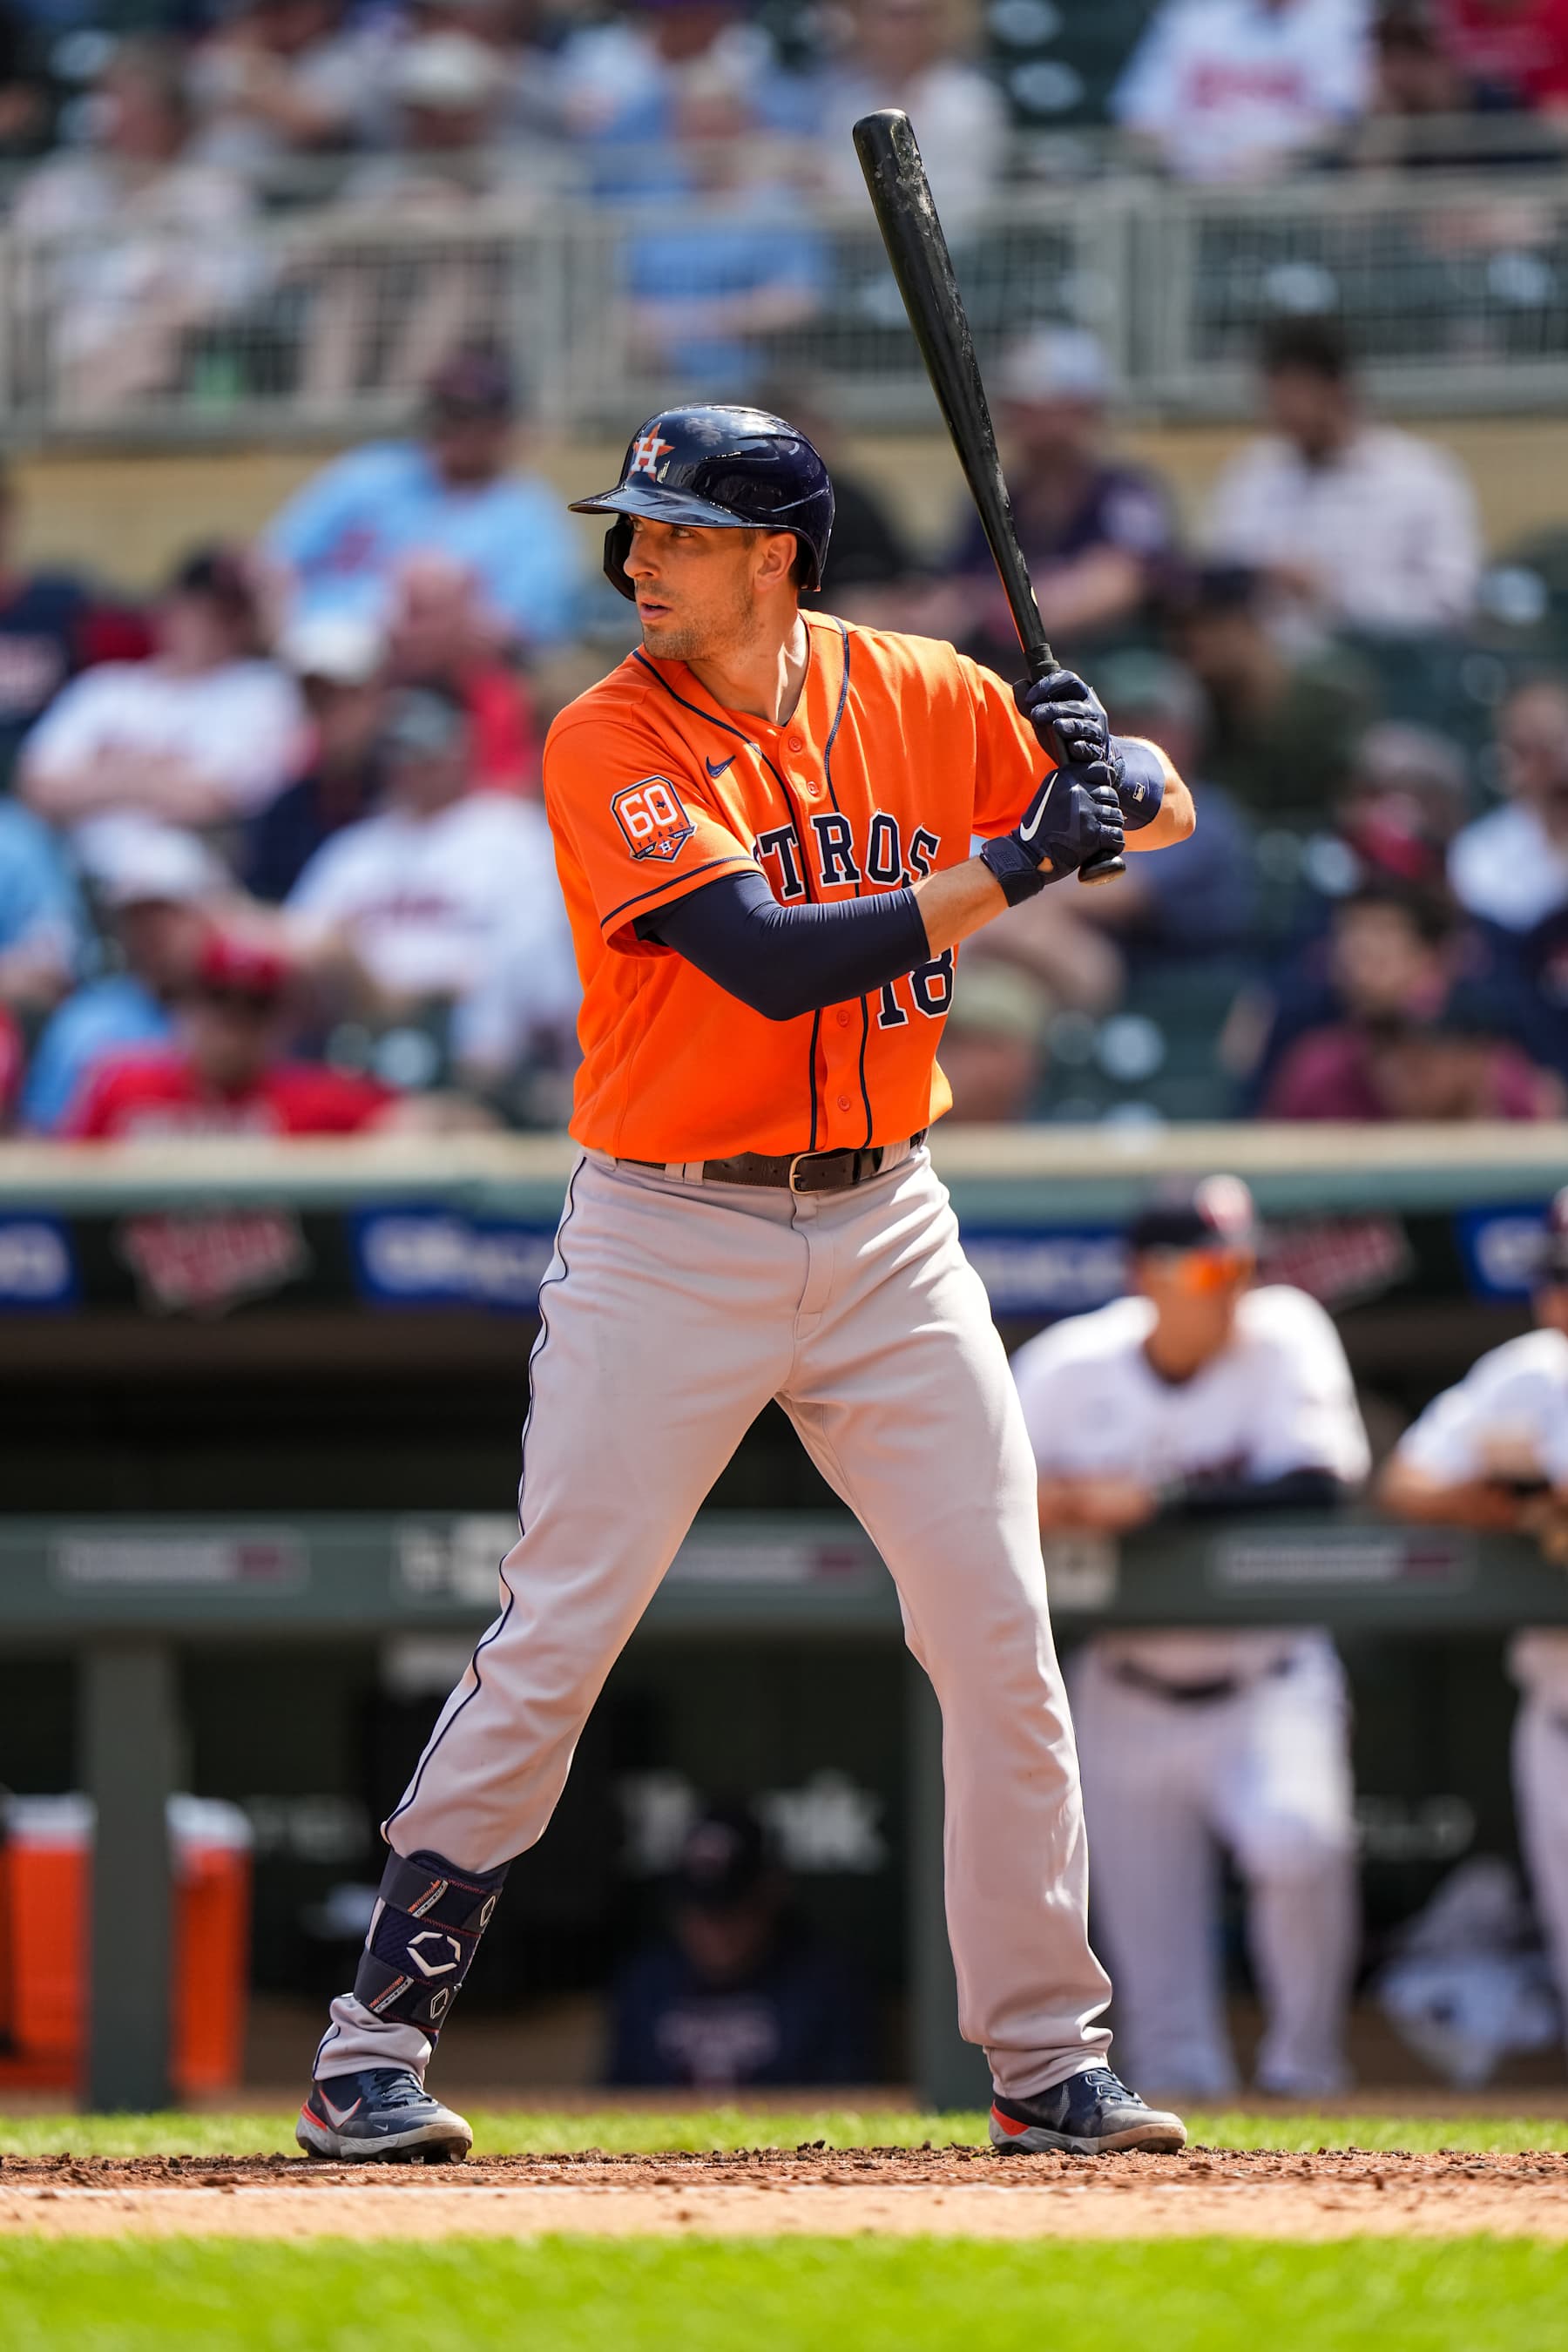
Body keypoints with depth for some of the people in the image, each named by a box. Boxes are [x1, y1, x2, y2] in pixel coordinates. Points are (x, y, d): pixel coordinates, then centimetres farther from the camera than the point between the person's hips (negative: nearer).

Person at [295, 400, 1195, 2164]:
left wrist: (1109, 772, -14)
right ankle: (371, 2050, 2)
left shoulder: (916, 697, 2)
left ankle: (1047, 2061, 11)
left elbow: (1163, 819, 9)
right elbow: (774, 963, -23)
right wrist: (1011, 864, -25)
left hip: (885, 1229, 4)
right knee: (553, 1642, -6)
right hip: (670, 1239, -4)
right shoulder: (611, 744, -11)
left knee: (999, 1638, 2)